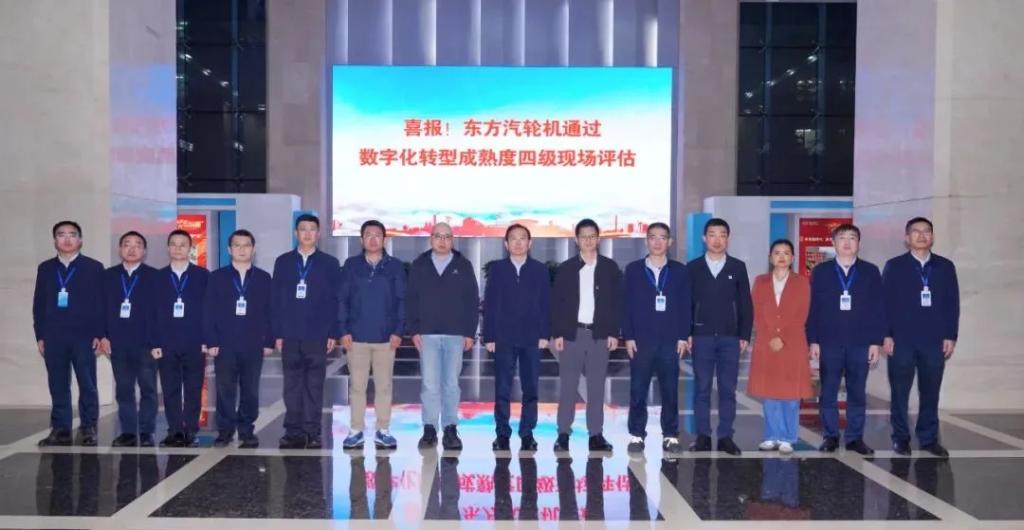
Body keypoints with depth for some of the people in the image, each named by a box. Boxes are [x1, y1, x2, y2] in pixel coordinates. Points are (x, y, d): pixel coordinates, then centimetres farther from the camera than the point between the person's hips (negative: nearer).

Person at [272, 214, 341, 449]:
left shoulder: (330, 263, 5)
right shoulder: (283, 262, 9)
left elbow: (336, 300, 2)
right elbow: (275, 299, 7)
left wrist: (334, 333, -4)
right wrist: (277, 333, 1)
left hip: (317, 335, -1)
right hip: (290, 335, 1)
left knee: (314, 386, 2)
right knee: (292, 386, 5)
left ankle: (313, 432, 8)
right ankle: (293, 432, 11)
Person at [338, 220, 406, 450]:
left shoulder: (395, 266, 4)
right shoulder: (351, 265, 5)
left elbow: (402, 300, 2)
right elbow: (342, 299, 4)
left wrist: (398, 331, -6)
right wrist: (344, 331, -4)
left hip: (386, 337, 0)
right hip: (356, 336, 0)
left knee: (384, 385, 5)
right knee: (356, 385, 5)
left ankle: (383, 430, 13)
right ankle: (356, 430, 13)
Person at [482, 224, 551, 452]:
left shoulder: (540, 270, 8)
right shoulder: (496, 269, 6)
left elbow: (546, 304, 6)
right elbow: (489, 303, 3)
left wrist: (545, 334, -3)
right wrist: (489, 336, -3)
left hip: (532, 338, 1)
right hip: (503, 337, 0)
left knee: (530, 388, 3)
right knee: (502, 388, 2)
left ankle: (527, 433, 11)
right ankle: (502, 433, 10)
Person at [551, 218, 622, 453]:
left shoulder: (610, 267, 5)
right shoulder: (566, 268, 4)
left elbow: (617, 301, 4)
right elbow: (557, 302, 2)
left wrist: (614, 333, -3)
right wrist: (557, 333, -5)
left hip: (599, 334, 0)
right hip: (571, 333, 0)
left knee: (596, 386, 4)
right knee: (567, 386, 1)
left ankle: (596, 434, 10)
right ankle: (563, 434, 7)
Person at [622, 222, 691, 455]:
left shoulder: (679, 271, 7)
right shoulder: (633, 270, 5)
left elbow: (685, 306, 6)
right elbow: (627, 305, 3)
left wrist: (683, 337, -1)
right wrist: (628, 336, -3)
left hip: (670, 341, 0)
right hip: (640, 340, 0)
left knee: (670, 390, 4)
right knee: (638, 390, 2)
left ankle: (670, 435, 13)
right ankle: (637, 435, 10)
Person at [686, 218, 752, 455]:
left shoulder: (738, 267, 7)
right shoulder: (693, 268, 5)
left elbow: (745, 304, 6)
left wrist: (745, 336, 0)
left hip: (730, 337, 1)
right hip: (701, 336, 0)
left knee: (728, 389, 2)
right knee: (702, 388, 2)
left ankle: (725, 437, 9)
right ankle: (703, 436, 9)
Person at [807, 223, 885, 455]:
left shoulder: (871, 271, 6)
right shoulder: (820, 271, 5)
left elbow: (878, 309, 4)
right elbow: (813, 307, 2)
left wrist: (876, 342, -2)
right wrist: (813, 340, -3)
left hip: (861, 343, 1)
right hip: (829, 342, 0)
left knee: (857, 393, 6)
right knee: (828, 393, 3)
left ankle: (855, 438, 14)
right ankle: (831, 436, 13)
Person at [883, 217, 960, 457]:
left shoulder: (945, 266, 9)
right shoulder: (894, 266, 3)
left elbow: (952, 304, 7)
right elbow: (885, 302, -1)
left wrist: (951, 336, 1)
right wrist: (886, 335, -7)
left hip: (935, 340, 2)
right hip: (901, 339, -2)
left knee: (930, 392, 7)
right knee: (900, 392, 4)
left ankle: (929, 438, 17)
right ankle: (900, 438, 14)